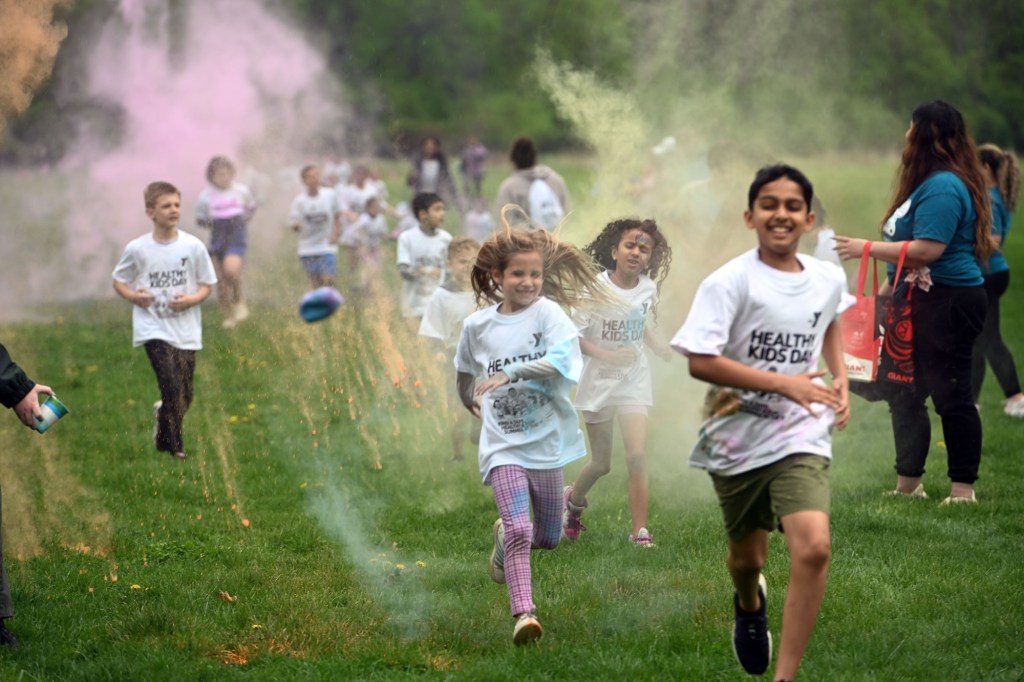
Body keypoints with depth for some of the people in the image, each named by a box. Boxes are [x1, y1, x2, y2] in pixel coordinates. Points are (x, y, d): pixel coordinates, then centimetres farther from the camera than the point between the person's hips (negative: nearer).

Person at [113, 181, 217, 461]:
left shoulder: (193, 246, -2)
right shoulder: (137, 249, -4)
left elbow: (207, 283, 7)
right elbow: (118, 280, 9)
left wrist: (192, 299, -13)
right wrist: (133, 296, -12)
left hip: (186, 329, 3)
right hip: (153, 327, -3)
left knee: (184, 395, 6)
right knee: (172, 384, -17)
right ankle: (175, 445, -5)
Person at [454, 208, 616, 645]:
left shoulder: (548, 313, -8)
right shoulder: (477, 326, 1)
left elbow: (563, 360, -26)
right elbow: (465, 372, 22)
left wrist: (511, 372, -32)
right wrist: (475, 401, 9)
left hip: (547, 442, 0)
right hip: (503, 445, 0)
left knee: (548, 538, 16)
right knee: (519, 531, -19)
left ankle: (503, 534, 47)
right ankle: (523, 613, -16)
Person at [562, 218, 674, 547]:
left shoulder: (648, 288, -3)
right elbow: (573, 335, -14)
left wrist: (659, 345, -3)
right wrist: (608, 356, -27)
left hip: (634, 380, 2)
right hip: (599, 381, -2)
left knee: (637, 455, -13)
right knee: (601, 463, 8)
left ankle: (640, 532, -9)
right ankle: (574, 500, 41)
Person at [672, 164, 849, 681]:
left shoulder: (829, 279, 0)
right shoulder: (730, 282, -15)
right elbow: (700, 362, -23)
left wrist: (841, 380, 10)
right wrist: (785, 383, -25)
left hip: (801, 436, 2)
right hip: (737, 438, -1)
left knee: (813, 548, -21)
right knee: (747, 556, 17)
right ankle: (750, 605, 56)